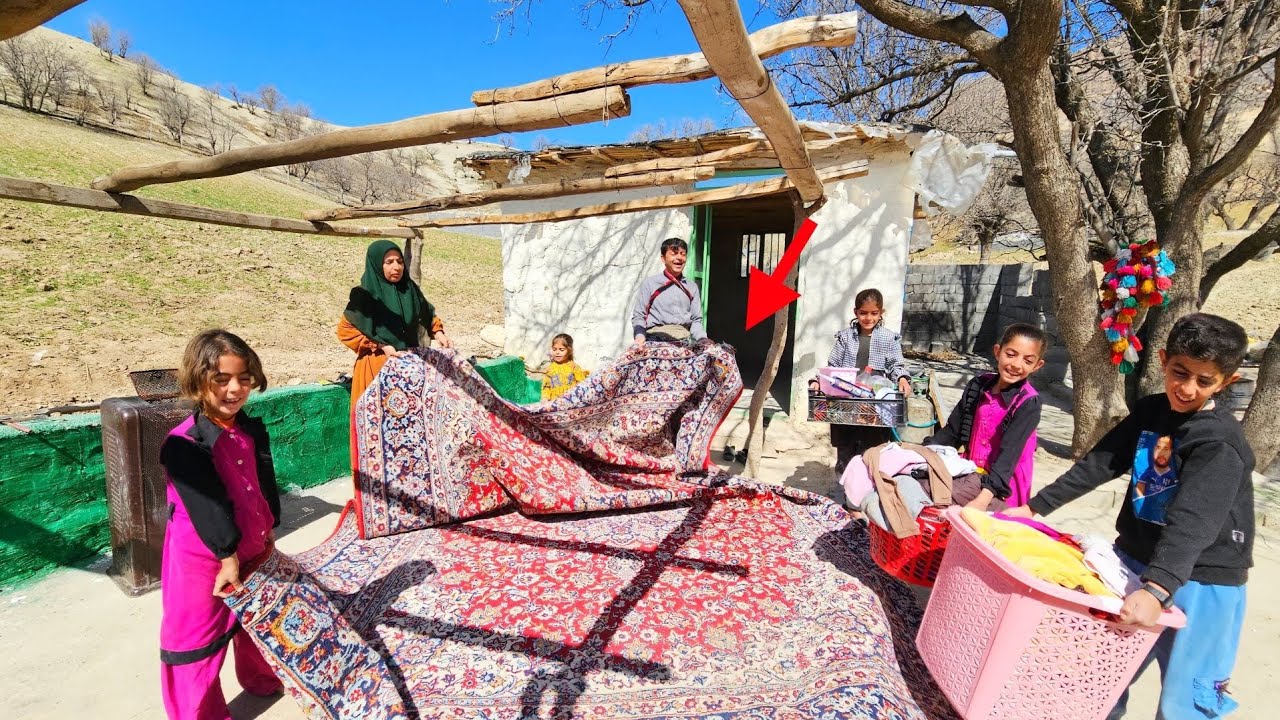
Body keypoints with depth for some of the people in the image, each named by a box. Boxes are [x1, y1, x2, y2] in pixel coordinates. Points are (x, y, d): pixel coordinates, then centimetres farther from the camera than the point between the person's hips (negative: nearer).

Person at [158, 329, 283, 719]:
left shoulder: (253, 430, -2)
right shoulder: (185, 444, -24)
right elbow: (207, 504, -25)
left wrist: (268, 531, 7)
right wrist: (227, 555, -22)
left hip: (252, 548, 7)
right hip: (203, 558, -7)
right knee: (198, 639, 8)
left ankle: (261, 678, 50)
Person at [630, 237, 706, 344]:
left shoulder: (692, 287, 18)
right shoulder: (649, 283, 7)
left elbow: (696, 320, 17)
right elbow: (638, 316, 6)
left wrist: (703, 339, -1)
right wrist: (640, 336, -13)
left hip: (684, 340, 4)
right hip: (656, 337, -3)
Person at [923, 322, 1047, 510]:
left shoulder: (1028, 403, -13)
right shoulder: (978, 385, 4)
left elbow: (1009, 454, -24)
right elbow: (951, 432, 10)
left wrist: (983, 499, -36)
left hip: (1001, 487, -6)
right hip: (972, 473, 6)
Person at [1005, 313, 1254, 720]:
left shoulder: (1221, 444, -20)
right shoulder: (1150, 411, 1)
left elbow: (1192, 522, -32)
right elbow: (1099, 464, 4)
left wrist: (1156, 589, -44)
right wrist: (1035, 507, 1)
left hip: (1200, 580, -6)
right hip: (1136, 556, 6)